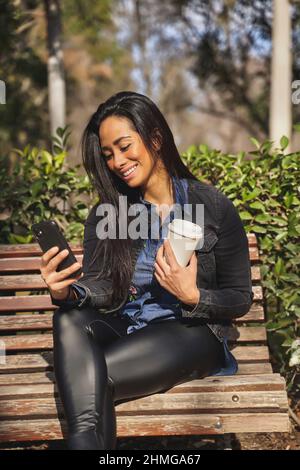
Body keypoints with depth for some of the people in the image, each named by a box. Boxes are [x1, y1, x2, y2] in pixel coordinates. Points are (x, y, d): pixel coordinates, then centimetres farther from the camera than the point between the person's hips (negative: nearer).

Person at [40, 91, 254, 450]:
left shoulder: (213, 207, 1)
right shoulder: (105, 212, 11)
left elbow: (241, 299, 4)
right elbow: (100, 287, -2)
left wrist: (193, 297, -16)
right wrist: (66, 292, -25)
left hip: (189, 335, -3)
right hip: (121, 333, 3)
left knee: (90, 380, -33)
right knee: (70, 319, -33)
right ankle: (87, 440, -46)